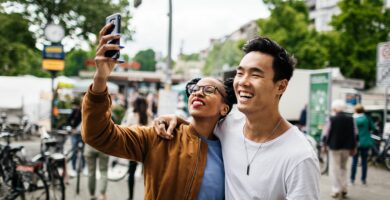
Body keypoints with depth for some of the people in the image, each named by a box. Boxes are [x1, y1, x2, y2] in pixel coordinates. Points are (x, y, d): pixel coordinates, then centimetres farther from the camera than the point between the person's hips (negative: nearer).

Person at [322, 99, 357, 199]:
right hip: (347, 147, 4)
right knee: (343, 168, 18)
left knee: (335, 169, 4)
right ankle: (344, 189, 18)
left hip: (334, 147, -4)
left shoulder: (331, 119, -11)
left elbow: (326, 134, -7)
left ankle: (336, 190, 4)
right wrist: (353, 148, 12)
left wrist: (325, 143, 9)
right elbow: (354, 134, 3)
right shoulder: (350, 119, -1)